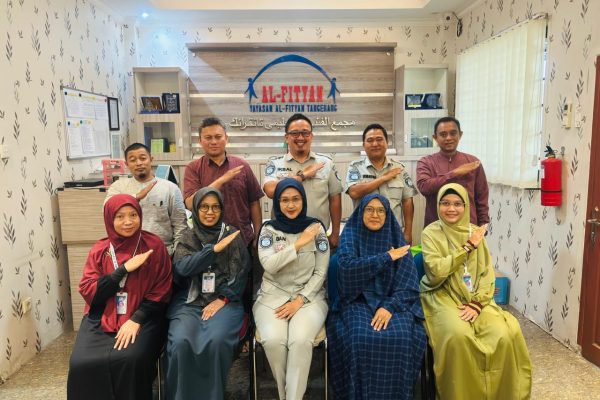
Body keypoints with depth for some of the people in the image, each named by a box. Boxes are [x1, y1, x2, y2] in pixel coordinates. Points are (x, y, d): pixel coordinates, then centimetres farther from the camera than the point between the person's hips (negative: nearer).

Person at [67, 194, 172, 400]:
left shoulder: (154, 245, -2)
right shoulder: (99, 250, 5)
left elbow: (161, 292, -2)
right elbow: (87, 292, -3)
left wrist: (136, 319, -14)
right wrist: (124, 269, -13)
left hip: (142, 317, -2)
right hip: (101, 318, 3)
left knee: (132, 359, -28)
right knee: (82, 363, -22)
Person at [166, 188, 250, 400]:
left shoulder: (233, 236, 8)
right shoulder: (188, 238, 10)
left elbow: (240, 273, 2)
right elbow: (182, 267, -8)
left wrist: (222, 299, -10)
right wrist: (215, 249, -16)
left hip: (225, 300, -1)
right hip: (189, 301, 1)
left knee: (216, 341, -29)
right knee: (180, 343, -26)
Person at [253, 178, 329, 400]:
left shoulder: (316, 228, 2)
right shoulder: (268, 229, 2)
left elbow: (320, 272, 0)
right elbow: (269, 264, -14)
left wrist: (299, 301, -11)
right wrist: (299, 244, -17)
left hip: (309, 296, 0)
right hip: (273, 296, 1)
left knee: (300, 340, -31)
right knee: (273, 340, -27)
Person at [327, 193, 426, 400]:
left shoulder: (396, 238, 6)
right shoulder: (350, 235, 2)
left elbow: (407, 281, -3)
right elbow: (347, 267, -17)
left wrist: (390, 306, -19)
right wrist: (386, 257, -15)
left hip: (392, 301, 2)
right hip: (358, 301, -1)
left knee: (400, 338, -26)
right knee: (361, 339, -29)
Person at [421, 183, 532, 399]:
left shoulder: (475, 232, 8)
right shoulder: (431, 233, -4)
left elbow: (487, 272, 4)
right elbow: (437, 271, -17)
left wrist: (477, 303, -11)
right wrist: (468, 247, -14)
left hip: (475, 298, 4)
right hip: (443, 297, -3)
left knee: (505, 334, -21)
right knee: (459, 335, -31)